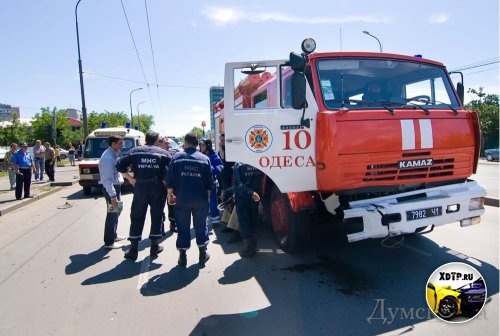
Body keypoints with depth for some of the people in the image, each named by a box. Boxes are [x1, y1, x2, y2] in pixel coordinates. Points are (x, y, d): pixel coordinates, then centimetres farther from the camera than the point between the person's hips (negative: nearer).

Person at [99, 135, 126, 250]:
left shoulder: (114, 154, 8)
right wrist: (113, 196, -28)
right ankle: (109, 242, 10)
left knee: (116, 212, 22)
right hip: (110, 188, -10)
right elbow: (107, 179, -27)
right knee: (112, 214, -1)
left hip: (116, 186, 10)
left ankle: (113, 235, 38)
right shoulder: (108, 158, -23)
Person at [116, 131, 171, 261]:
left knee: (137, 217, 8)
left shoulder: (135, 151, 6)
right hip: (157, 187, 0)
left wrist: (130, 178, 6)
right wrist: (165, 180, 2)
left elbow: (120, 165, -1)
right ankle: (154, 247, 19)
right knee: (156, 216, 12)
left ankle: (133, 250, 11)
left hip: (140, 187, 1)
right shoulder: (163, 153, 3)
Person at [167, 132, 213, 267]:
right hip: (200, 200, 1)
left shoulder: (177, 157, -3)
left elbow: (170, 180, -4)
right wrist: (207, 197, 15)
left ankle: (182, 256, 16)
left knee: (183, 226, 9)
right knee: (201, 225, 13)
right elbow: (209, 182, 3)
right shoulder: (205, 159, 1)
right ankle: (203, 254, 20)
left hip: (182, 199, -1)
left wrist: (170, 195, 8)